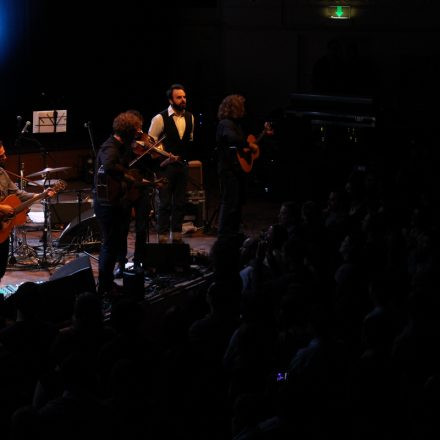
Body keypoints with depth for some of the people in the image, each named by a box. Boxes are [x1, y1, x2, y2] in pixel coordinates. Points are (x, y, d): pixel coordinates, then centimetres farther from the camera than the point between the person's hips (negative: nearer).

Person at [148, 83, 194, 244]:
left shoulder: (189, 117, 7)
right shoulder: (160, 118, -10)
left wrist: (187, 155, 9)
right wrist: (164, 157, -15)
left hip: (182, 164, 5)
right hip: (166, 165, -5)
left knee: (180, 203, 9)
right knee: (165, 203, -3)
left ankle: (177, 237, 17)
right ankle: (163, 238, 4)